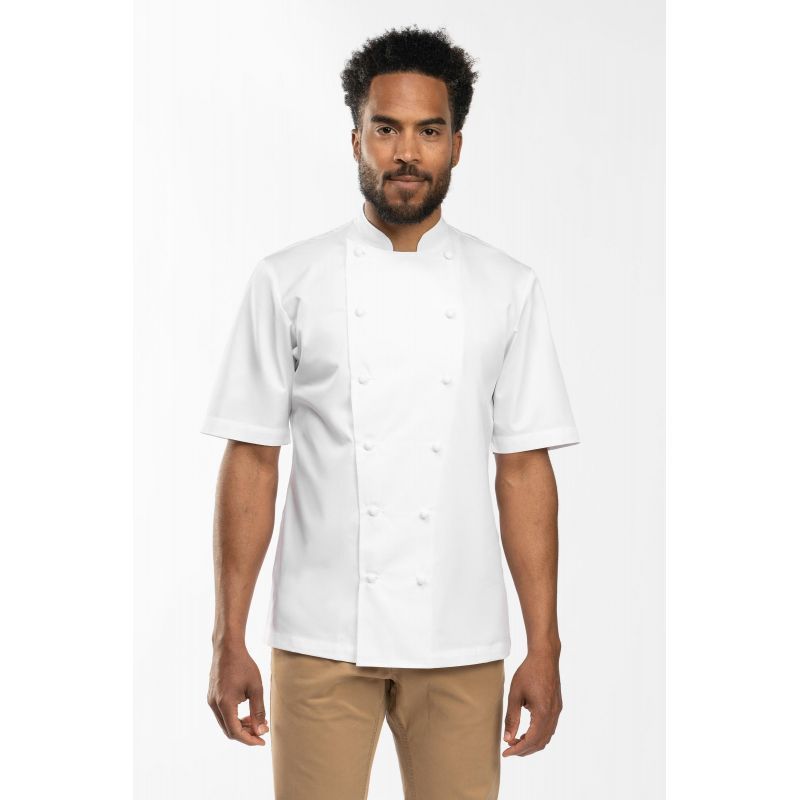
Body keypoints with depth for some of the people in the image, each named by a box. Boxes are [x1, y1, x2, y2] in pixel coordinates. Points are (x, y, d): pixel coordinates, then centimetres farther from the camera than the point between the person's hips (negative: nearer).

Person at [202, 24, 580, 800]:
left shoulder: (509, 290, 4)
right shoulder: (287, 282, 1)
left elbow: (524, 472, 3)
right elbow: (251, 464, 1)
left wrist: (544, 648, 1)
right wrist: (228, 640, -2)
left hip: (461, 646, 1)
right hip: (321, 640, -1)